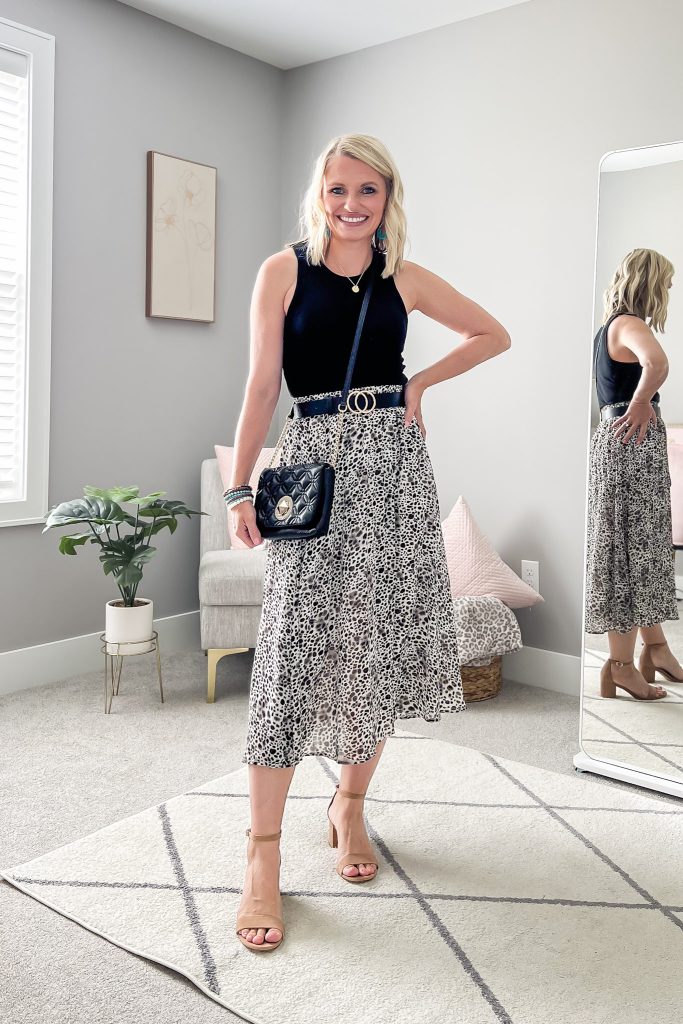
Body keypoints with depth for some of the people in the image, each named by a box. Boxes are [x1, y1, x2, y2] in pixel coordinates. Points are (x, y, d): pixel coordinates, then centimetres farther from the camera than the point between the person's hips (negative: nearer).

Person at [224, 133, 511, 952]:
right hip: (315, 461, -3)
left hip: (394, 463, 3)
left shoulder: (405, 279, 10)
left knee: (381, 638, 5)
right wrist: (240, 489, -7)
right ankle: (263, 852, 2)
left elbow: (494, 335, 19)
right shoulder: (284, 271, 3)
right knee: (295, 646, -8)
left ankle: (349, 806, 26)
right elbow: (262, 384, -1)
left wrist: (423, 382, 6)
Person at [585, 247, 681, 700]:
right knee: (629, 547, -5)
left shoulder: (610, 327, 17)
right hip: (633, 442, -10)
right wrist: (640, 404, -19)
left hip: (628, 441, 10)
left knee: (645, 545, 15)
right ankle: (622, 664, 3)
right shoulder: (629, 325, -12)